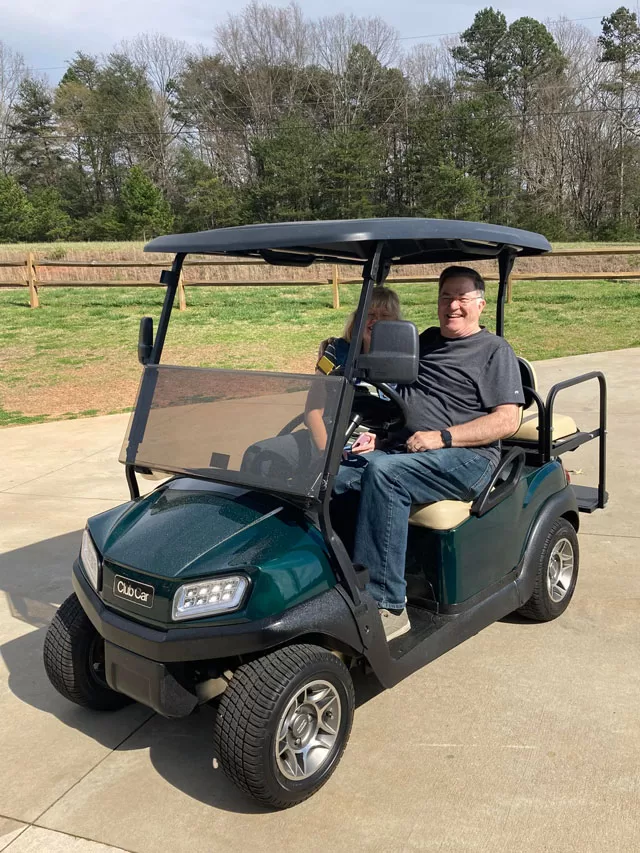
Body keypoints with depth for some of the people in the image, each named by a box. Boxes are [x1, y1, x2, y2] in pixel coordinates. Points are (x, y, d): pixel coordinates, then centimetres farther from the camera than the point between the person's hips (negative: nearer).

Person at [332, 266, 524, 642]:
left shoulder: (495, 350, 8)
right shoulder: (425, 342, 27)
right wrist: (374, 433, 4)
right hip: (396, 450, 6)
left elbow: (507, 420, -4)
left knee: (382, 472, -35)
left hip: (466, 457, -5)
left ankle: (386, 606, -33)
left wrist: (442, 437, -14)